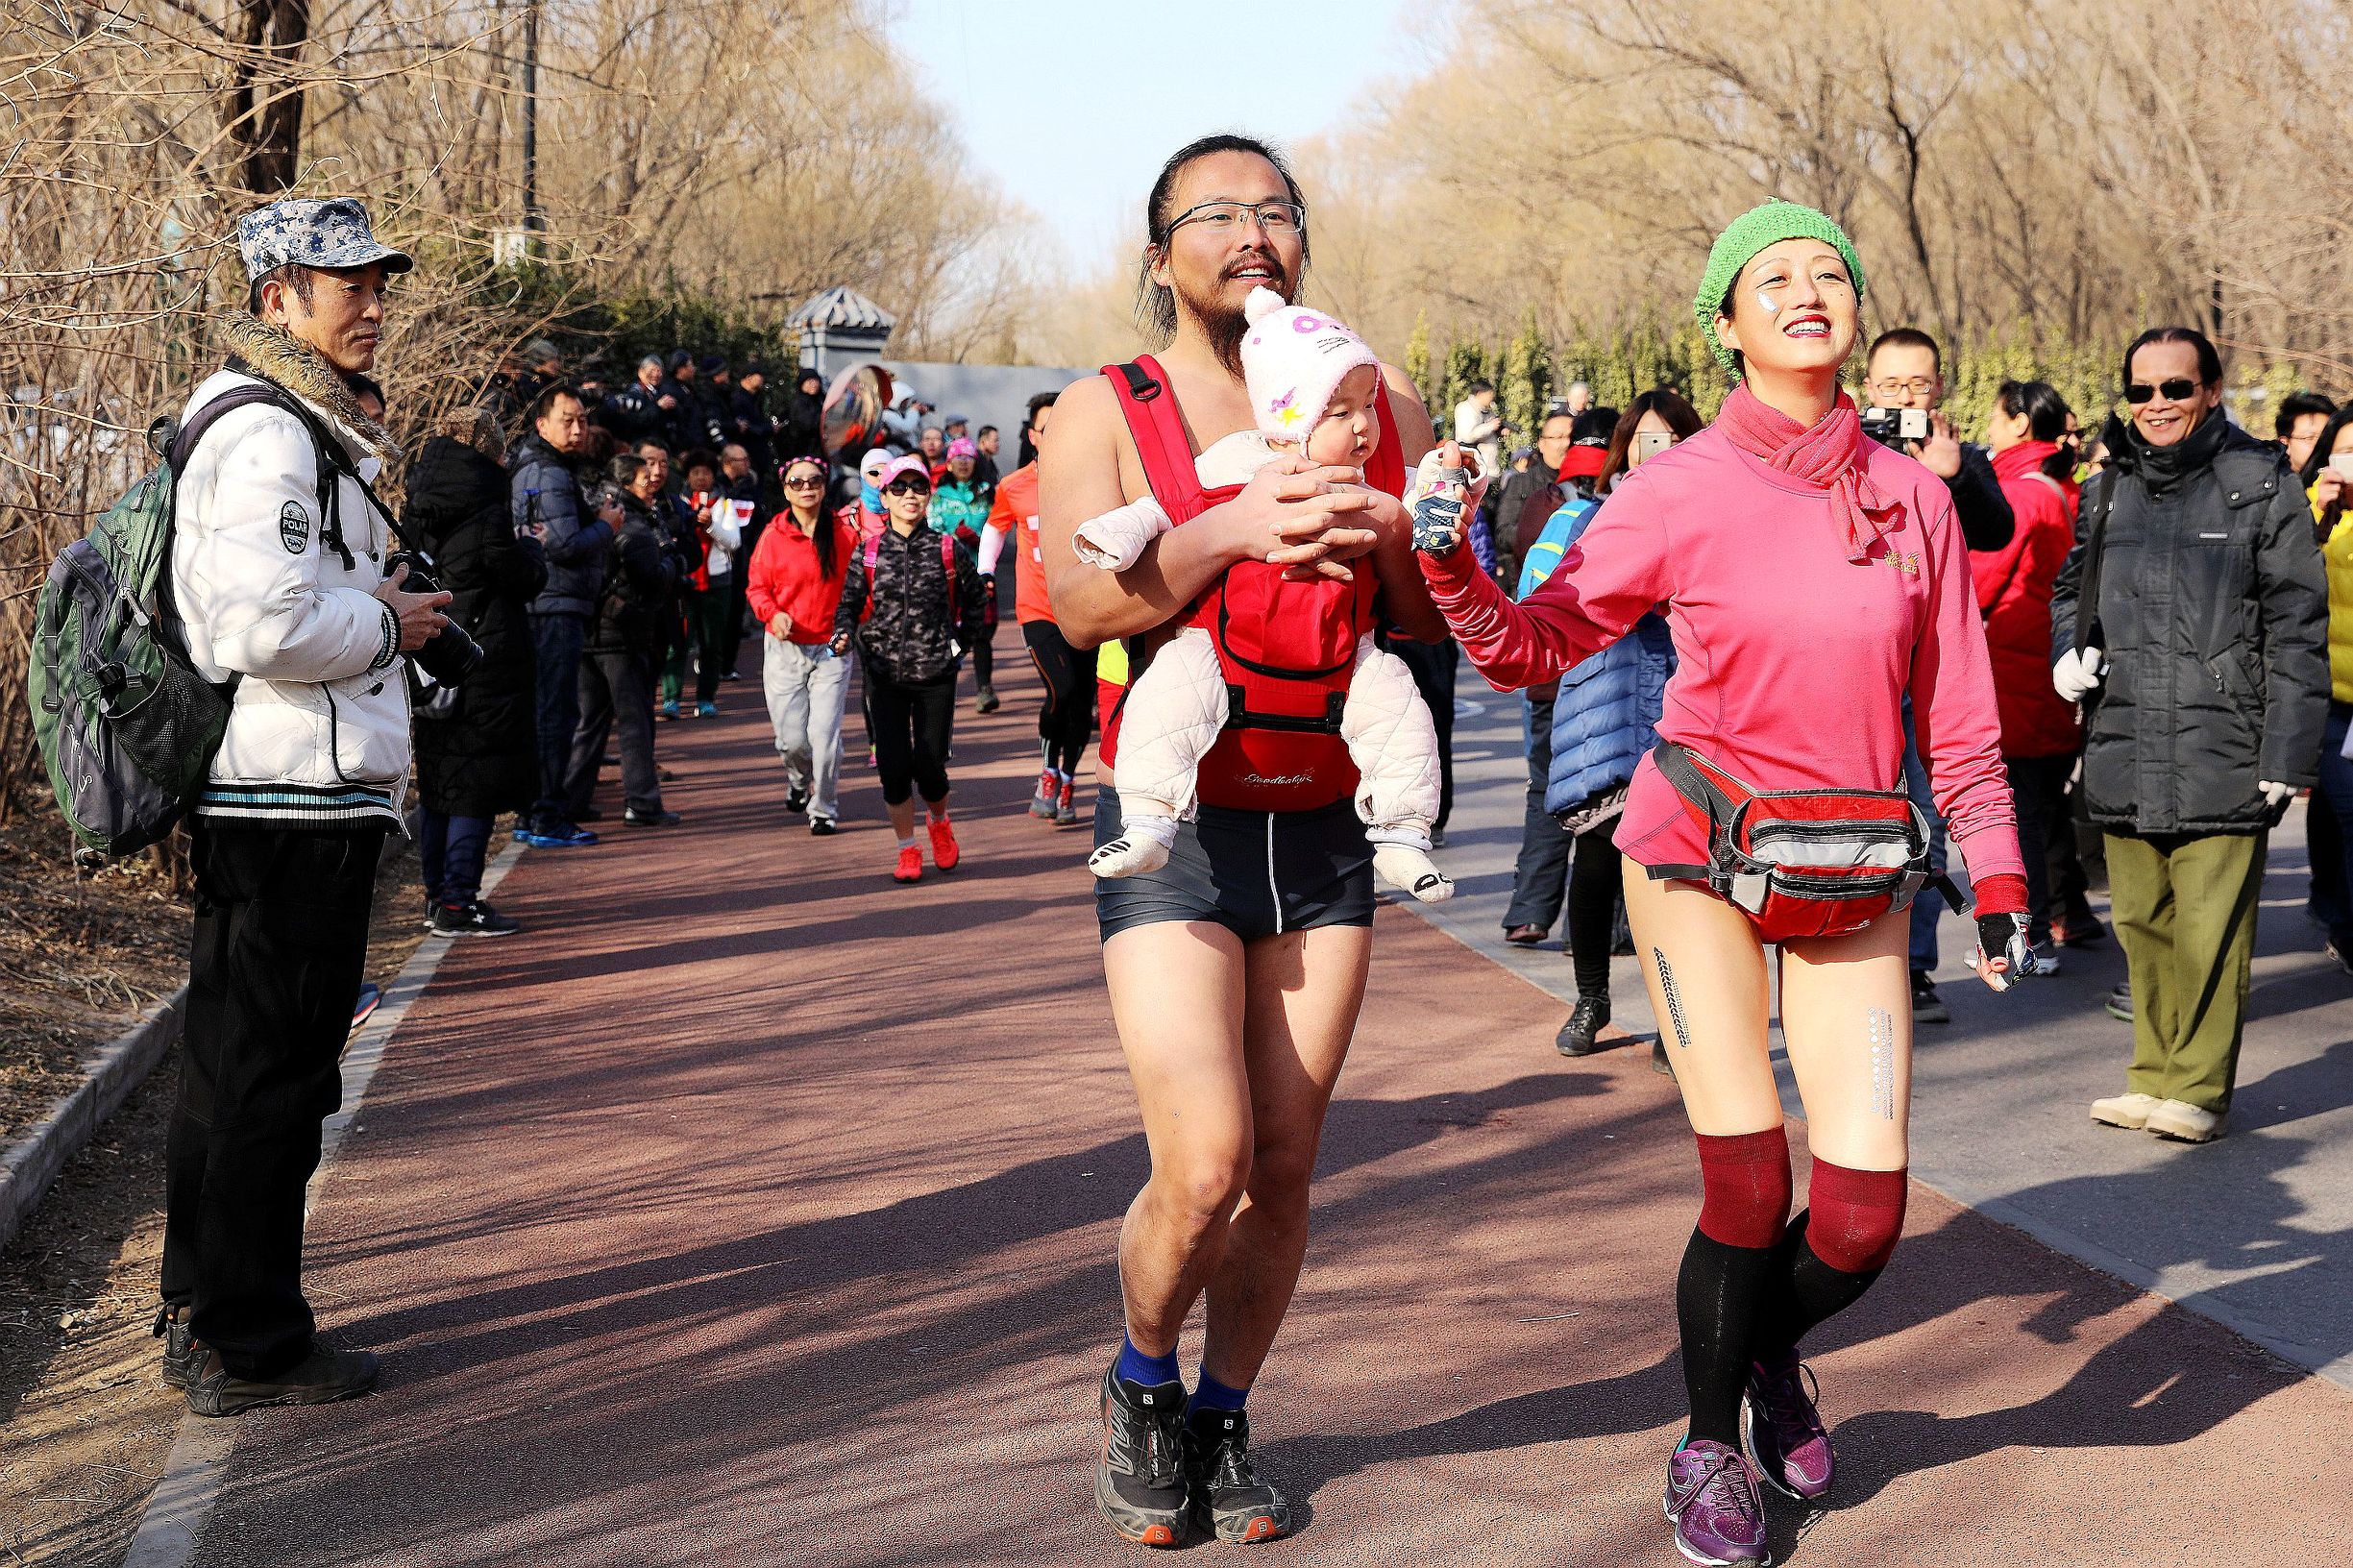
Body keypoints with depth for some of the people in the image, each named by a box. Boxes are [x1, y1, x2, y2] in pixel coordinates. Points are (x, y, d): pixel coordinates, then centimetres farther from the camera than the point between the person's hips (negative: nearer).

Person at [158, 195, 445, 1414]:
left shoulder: (292, 421, 18)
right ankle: (250, 1350, 8)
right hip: (295, 801, -11)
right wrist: (387, 627, -11)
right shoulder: (271, 435, -16)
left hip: (254, 800, 11)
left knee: (229, 1062, 18)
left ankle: (203, 1316, 30)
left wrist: (371, 600, 14)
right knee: (272, 1075, -2)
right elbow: (263, 628, -26)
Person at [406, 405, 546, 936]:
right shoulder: (484, 517, -16)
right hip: (487, 668, -7)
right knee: (477, 790, -2)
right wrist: (530, 545, 13)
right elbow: (528, 580, -7)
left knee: (437, 783, 14)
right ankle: (458, 903, -2)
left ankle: (437, 895, 21)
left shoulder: (416, 515, 6)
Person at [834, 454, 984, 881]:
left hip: (936, 672, -1)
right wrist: (844, 633, -14)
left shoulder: (949, 551, 0)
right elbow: (850, 603, 5)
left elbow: (973, 597, 14)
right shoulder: (868, 554, 2)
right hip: (884, 674, 1)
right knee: (893, 766, -2)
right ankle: (907, 850, 15)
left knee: (929, 765, -1)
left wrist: (963, 641, 7)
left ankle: (939, 822, 33)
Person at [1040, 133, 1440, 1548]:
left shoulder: (1380, 407, 9)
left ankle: (1224, 1418, 28)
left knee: (1285, 1167, 6)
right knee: (1203, 1167, -13)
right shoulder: (1103, 413, 0)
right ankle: (1143, 1383, 18)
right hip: (1176, 828, -3)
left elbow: (1444, 618, 5)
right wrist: (1235, 528, -29)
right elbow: (1081, 602, -17)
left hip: (1326, 829, 3)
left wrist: (1383, 534, -15)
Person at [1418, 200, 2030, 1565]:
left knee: (1863, 1217, -3)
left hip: (1854, 878, 3)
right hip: (1700, 858, -3)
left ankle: (1772, 1349, 33)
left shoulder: (1914, 497, 2)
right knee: (1749, 1186, -8)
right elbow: (1538, 643, -1)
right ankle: (1711, 1444, 21)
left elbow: (1959, 713, 7)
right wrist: (1454, 577, -19)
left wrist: (1997, 877, 4)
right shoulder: (1680, 492, -7)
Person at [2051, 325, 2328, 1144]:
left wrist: (2288, 752, -8)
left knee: (2210, 930, -4)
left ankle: (2199, 1084, 9)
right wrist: (2069, 651, 7)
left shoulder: (2261, 486, -1)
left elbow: (2296, 628, -3)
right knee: (2141, 923, 10)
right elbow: (2072, 585, 29)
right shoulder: (2108, 490, 13)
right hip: (2122, 751, 5)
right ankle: (2154, 1073, 22)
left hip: (2222, 749, -4)